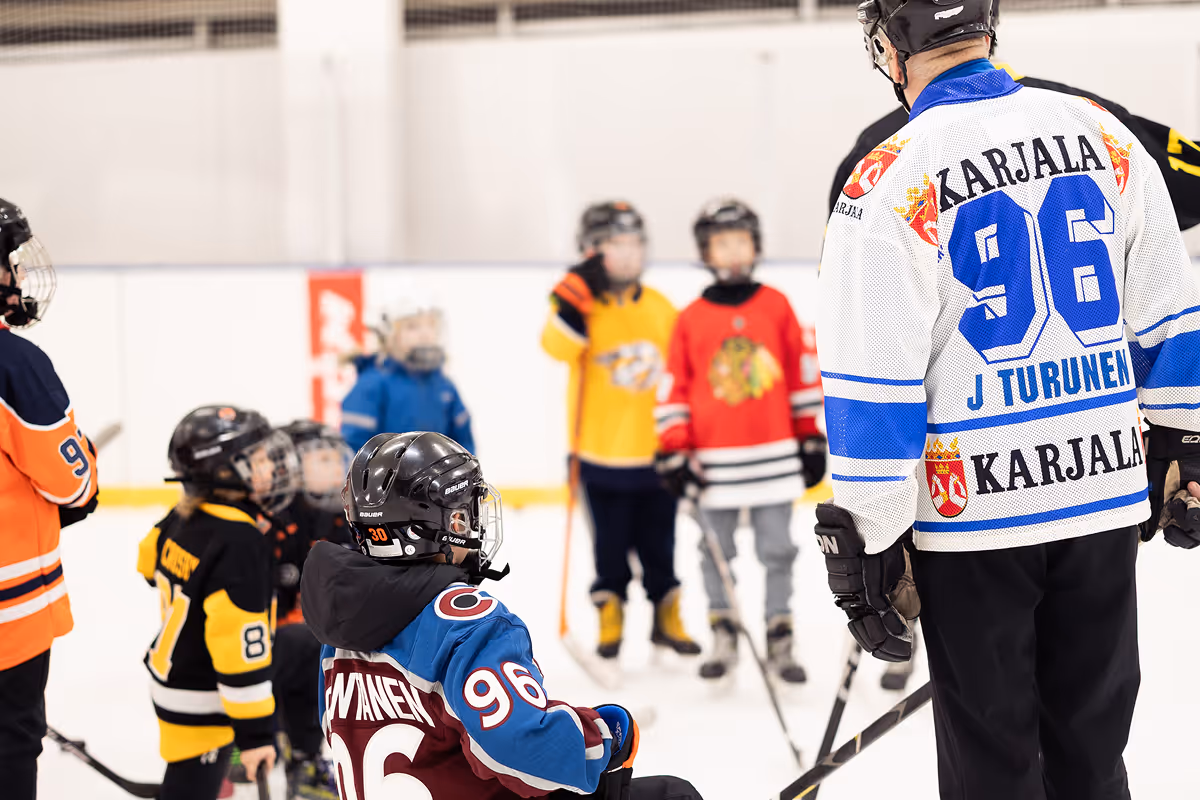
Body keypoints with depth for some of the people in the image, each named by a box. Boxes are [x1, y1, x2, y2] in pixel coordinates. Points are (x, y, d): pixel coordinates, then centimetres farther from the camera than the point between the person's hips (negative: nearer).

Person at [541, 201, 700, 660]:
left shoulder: (661, 309, 5)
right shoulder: (584, 305, -6)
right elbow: (558, 346, -24)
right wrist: (574, 301, -35)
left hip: (656, 452, 3)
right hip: (601, 454, -3)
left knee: (659, 542, 12)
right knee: (610, 544, 8)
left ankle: (667, 617, 24)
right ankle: (610, 619, 21)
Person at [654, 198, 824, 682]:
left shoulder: (776, 307, 3)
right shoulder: (691, 319, 2)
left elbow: (804, 373, 8)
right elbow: (673, 389, 4)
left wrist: (811, 440, 8)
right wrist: (674, 454, 0)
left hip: (774, 456, 0)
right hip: (714, 459, 0)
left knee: (777, 550, 3)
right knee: (716, 552, 5)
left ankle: (780, 640, 11)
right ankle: (723, 638, 16)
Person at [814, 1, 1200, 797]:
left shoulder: (891, 180, -13)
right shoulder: (1103, 135, 1)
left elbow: (873, 386, -13)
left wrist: (869, 546, -7)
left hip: (973, 514, -4)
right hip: (1106, 495, 4)